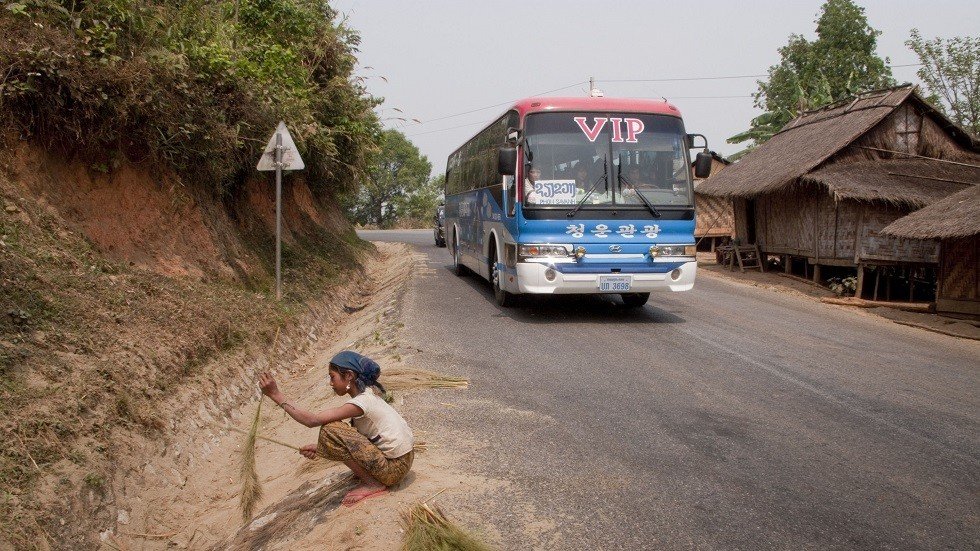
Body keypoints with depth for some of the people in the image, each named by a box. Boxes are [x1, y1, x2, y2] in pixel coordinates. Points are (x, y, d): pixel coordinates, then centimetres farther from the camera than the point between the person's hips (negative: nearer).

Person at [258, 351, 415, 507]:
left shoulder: (361, 403, -19)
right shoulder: (366, 395, 9)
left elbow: (312, 420, -22)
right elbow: (349, 435, 16)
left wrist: (276, 394, -20)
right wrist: (319, 447, 5)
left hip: (395, 468, -9)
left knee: (329, 430, -15)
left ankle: (373, 484, -7)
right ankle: (371, 477, 11)